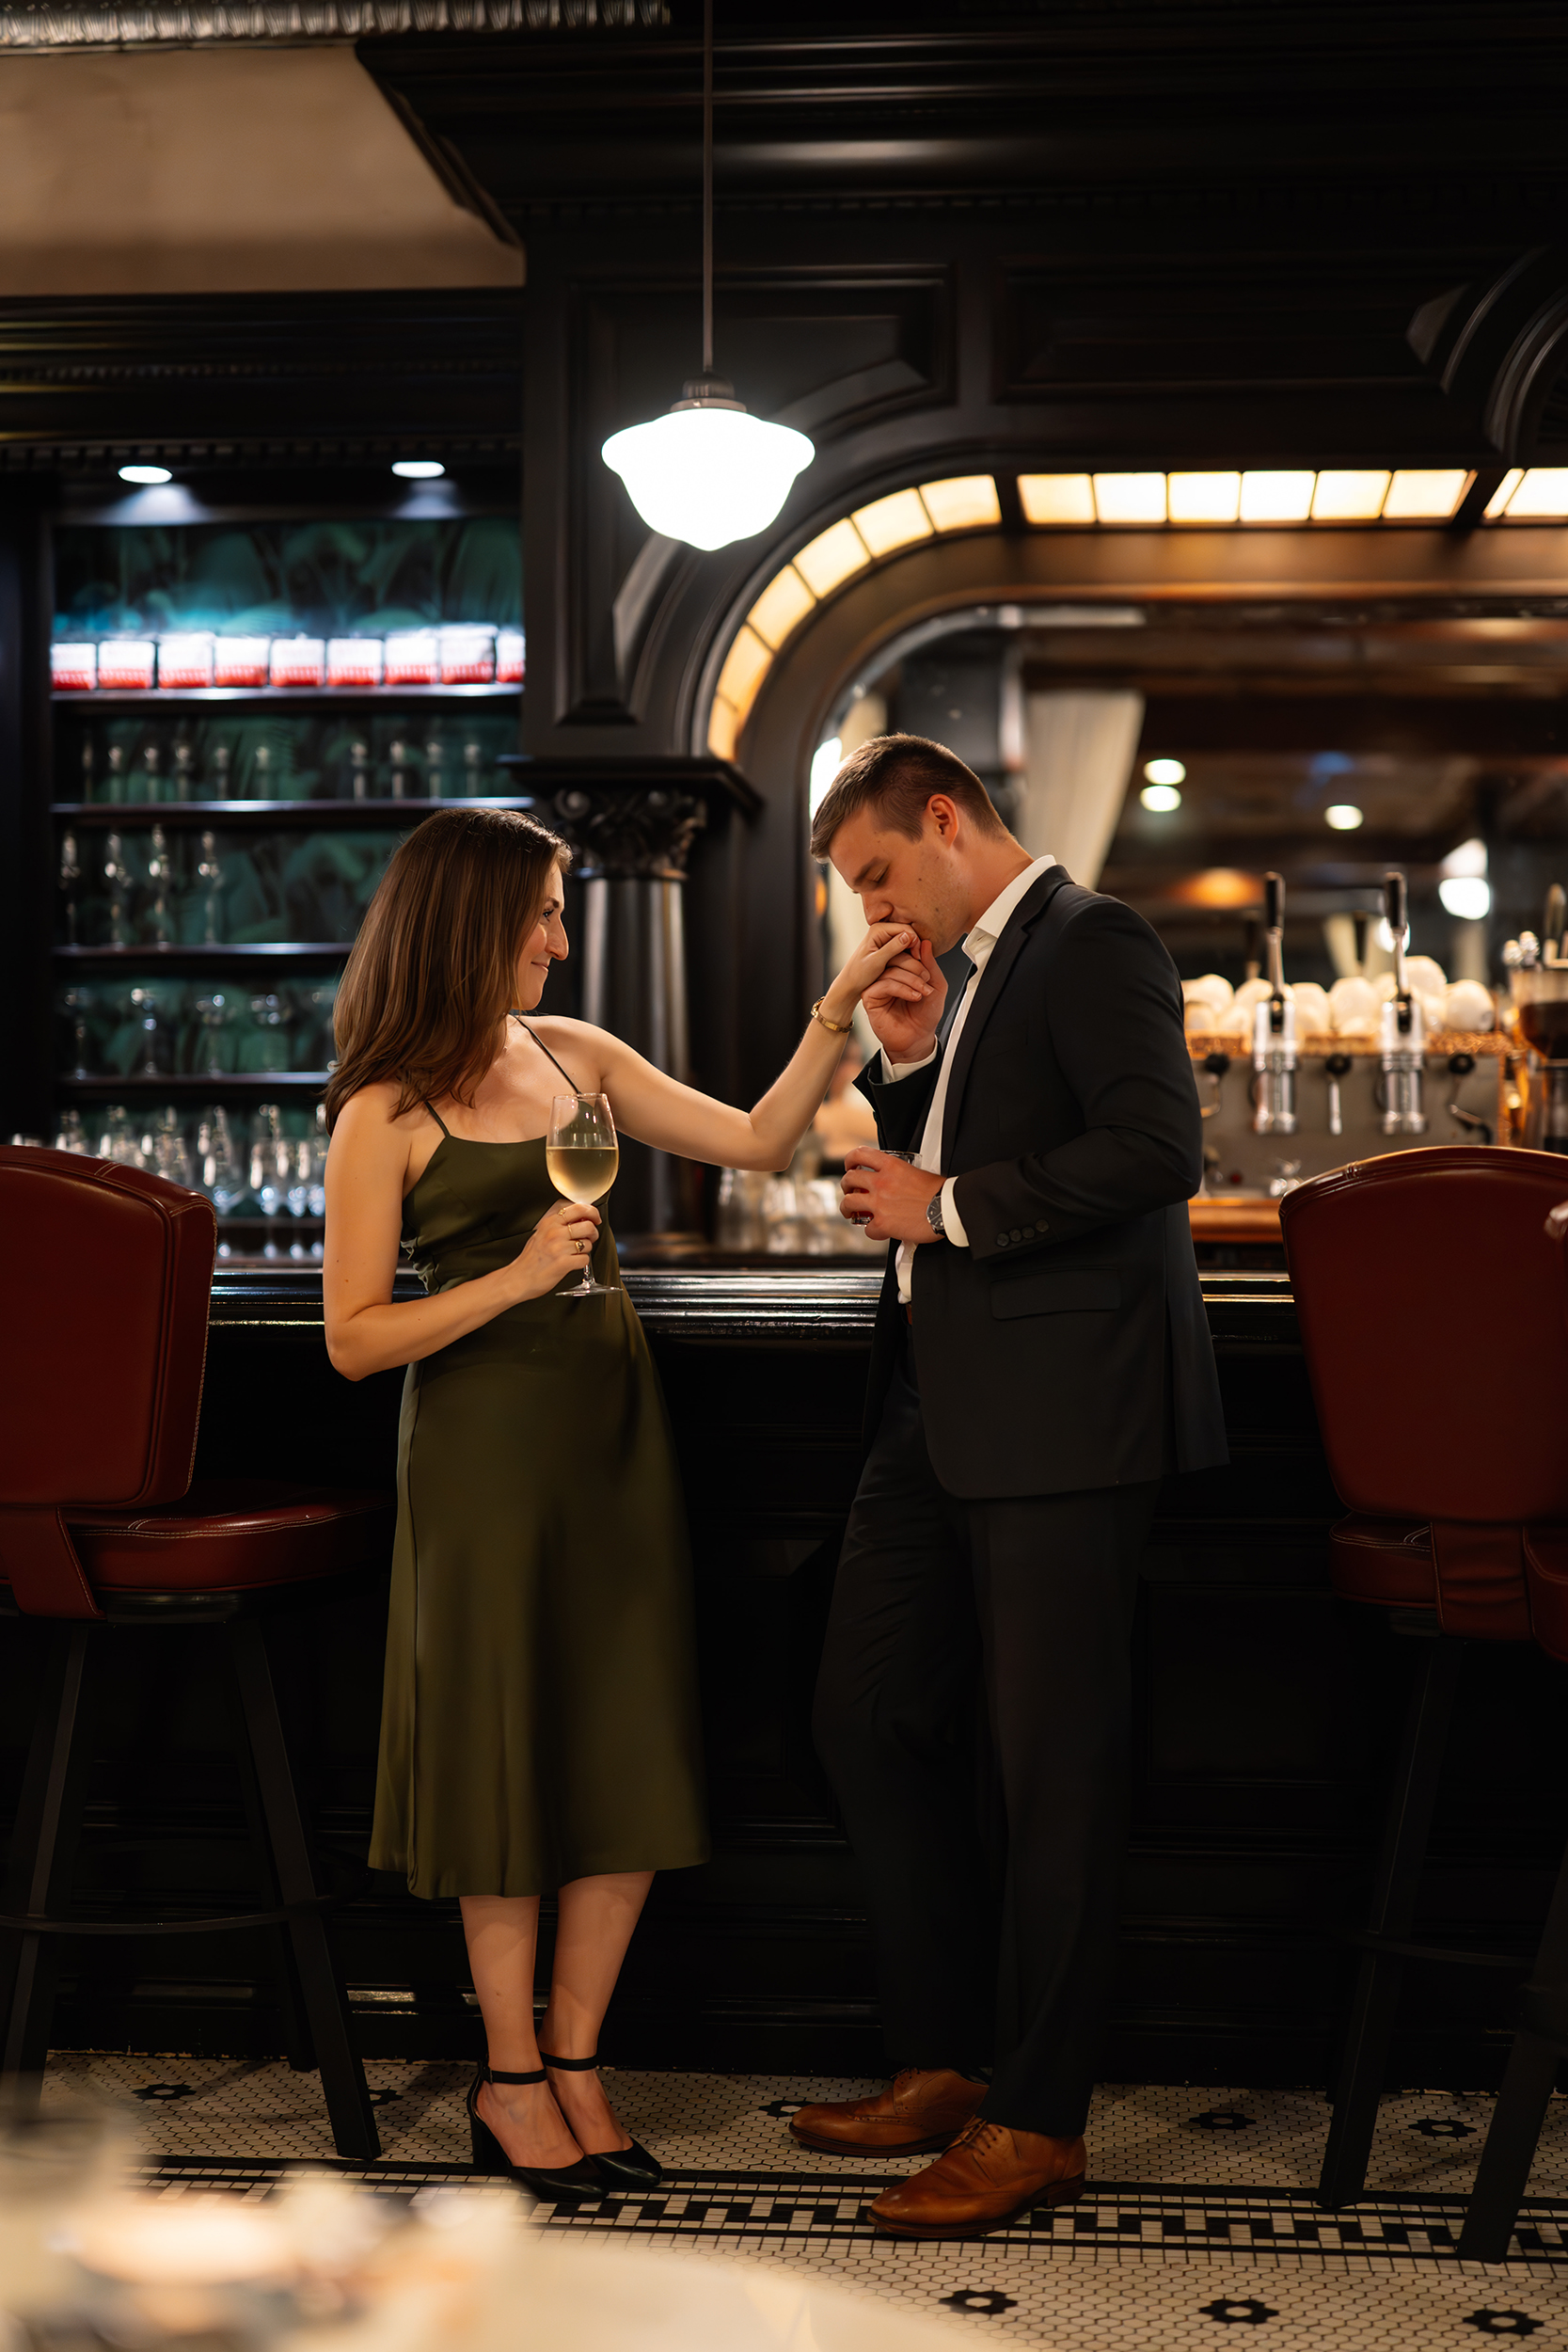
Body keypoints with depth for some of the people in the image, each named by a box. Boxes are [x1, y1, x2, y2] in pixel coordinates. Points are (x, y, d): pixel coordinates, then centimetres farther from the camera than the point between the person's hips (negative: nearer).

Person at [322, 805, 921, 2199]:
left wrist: (839, 1008, 3)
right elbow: (355, 1337, -9)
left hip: (615, 1430, 6)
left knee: (634, 1758, 6)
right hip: (486, 1446, -6)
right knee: (509, 1761, 3)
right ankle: (512, 2084, 18)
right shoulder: (386, 1115, -7)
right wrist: (516, 1278, -18)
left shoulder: (576, 1055, 10)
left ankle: (574, 2066, 19)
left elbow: (759, 1142, 11)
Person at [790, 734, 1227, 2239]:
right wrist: (907, 1060, 9)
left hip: (1058, 1415, -10)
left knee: (1049, 1764, -1)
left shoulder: (1092, 943, -9)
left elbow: (1156, 1148, -22)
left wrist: (953, 1204, -15)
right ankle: (948, 2061, 25)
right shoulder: (975, 971, 19)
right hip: (943, 1410, 10)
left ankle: (1037, 2120, 11)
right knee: (864, 1721, 12)